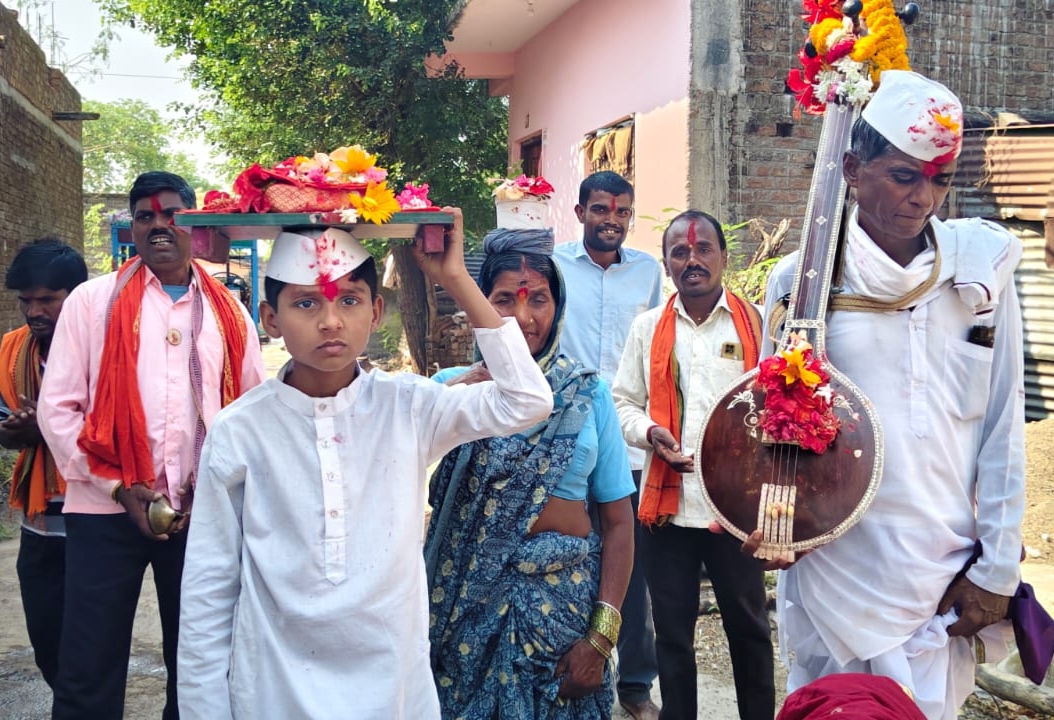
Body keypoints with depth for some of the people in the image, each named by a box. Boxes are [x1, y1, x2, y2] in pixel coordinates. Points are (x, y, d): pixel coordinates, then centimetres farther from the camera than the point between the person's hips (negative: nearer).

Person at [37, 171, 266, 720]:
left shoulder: (228, 313, 9)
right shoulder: (93, 300, 4)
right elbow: (58, 407, -1)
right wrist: (119, 487, -8)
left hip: (203, 513, 2)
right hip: (105, 510, -1)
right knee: (88, 676, 2)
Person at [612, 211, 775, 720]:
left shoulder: (755, 322, 2)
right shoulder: (648, 328, 7)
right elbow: (623, 402, 10)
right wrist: (649, 432, -10)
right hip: (668, 503, 1)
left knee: (748, 626, 14)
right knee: (672, 631, 12)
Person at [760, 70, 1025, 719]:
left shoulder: (982, 268, -1)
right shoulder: (803, 278, -4)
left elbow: (1004, 426, 1)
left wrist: (998, 568, 1)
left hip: (945, 573, 1)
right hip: (835, 565, -1)